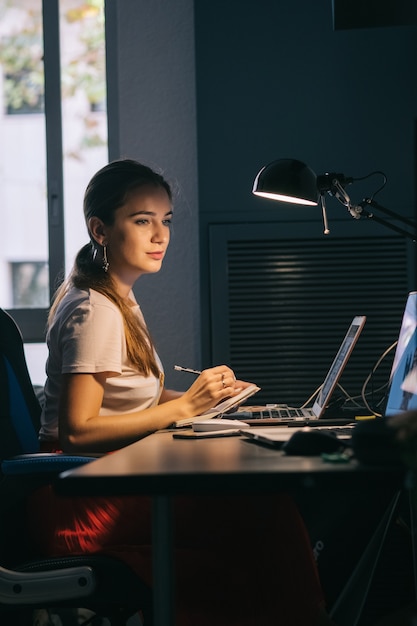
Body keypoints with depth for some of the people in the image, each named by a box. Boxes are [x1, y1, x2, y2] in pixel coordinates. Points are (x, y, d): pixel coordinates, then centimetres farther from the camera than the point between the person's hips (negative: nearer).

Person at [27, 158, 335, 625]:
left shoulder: (117, 298, 17)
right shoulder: (94, 312, -13)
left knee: (262, 495, -10)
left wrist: (202, 396, 4)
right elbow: (77, 430, -20)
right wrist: (184, 406, -18)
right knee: (263, 509, -22)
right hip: (81, 506, -9)